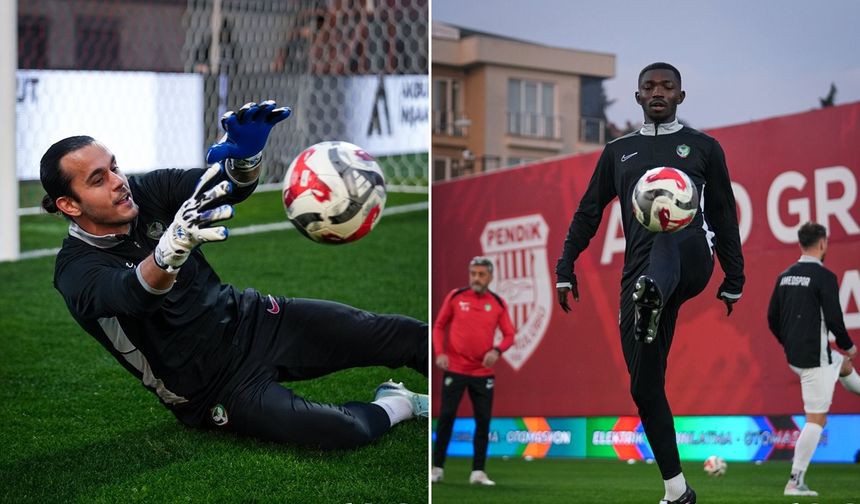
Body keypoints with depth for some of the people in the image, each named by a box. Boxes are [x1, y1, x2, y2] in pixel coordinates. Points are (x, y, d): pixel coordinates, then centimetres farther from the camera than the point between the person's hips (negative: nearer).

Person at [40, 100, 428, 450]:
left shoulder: (147, 192, -3)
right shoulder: (77, 271, -19)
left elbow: (230, 186, -15)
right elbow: (132, 293, -41)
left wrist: (245, 154, -41)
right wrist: (174, 244, -64)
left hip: (252, 318, 6)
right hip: (216, 391, -6)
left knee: (408, 336, -8)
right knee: (344, 432, -26)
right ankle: (392, 407, 6)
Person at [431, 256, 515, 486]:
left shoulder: (498, 303, 3)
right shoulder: (455, 296, 0)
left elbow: (509, 334, 4)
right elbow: (439, 326, 6)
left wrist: (497, 350, -16)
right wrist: (440, 353, -8)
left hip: (483, 372, 2)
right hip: (455, 369, -1)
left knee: (483, 420, 2)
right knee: (446, 416, -1)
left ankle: (478, 471, 10)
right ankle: (437, 468, 9)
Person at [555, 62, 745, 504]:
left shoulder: (703, 147, 14)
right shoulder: (619, 151, 20)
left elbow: (724, 216, 17)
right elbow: (588, 212, 21)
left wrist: (734, 280, 16)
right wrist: (565, 269, 12)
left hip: (689, 257, -4)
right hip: (640, 272, 4)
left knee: (669, 232, -41)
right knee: (644, 386, 0)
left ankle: (652, 297, -76)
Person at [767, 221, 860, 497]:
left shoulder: (784, 276, 6)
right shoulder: (824, 276, -16)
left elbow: (772, 318, 11)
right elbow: (834, 319, -19)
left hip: (793, 356, 8)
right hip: (815, 357, -8)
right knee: (816, 419, -3)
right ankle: (795, 481, -6)